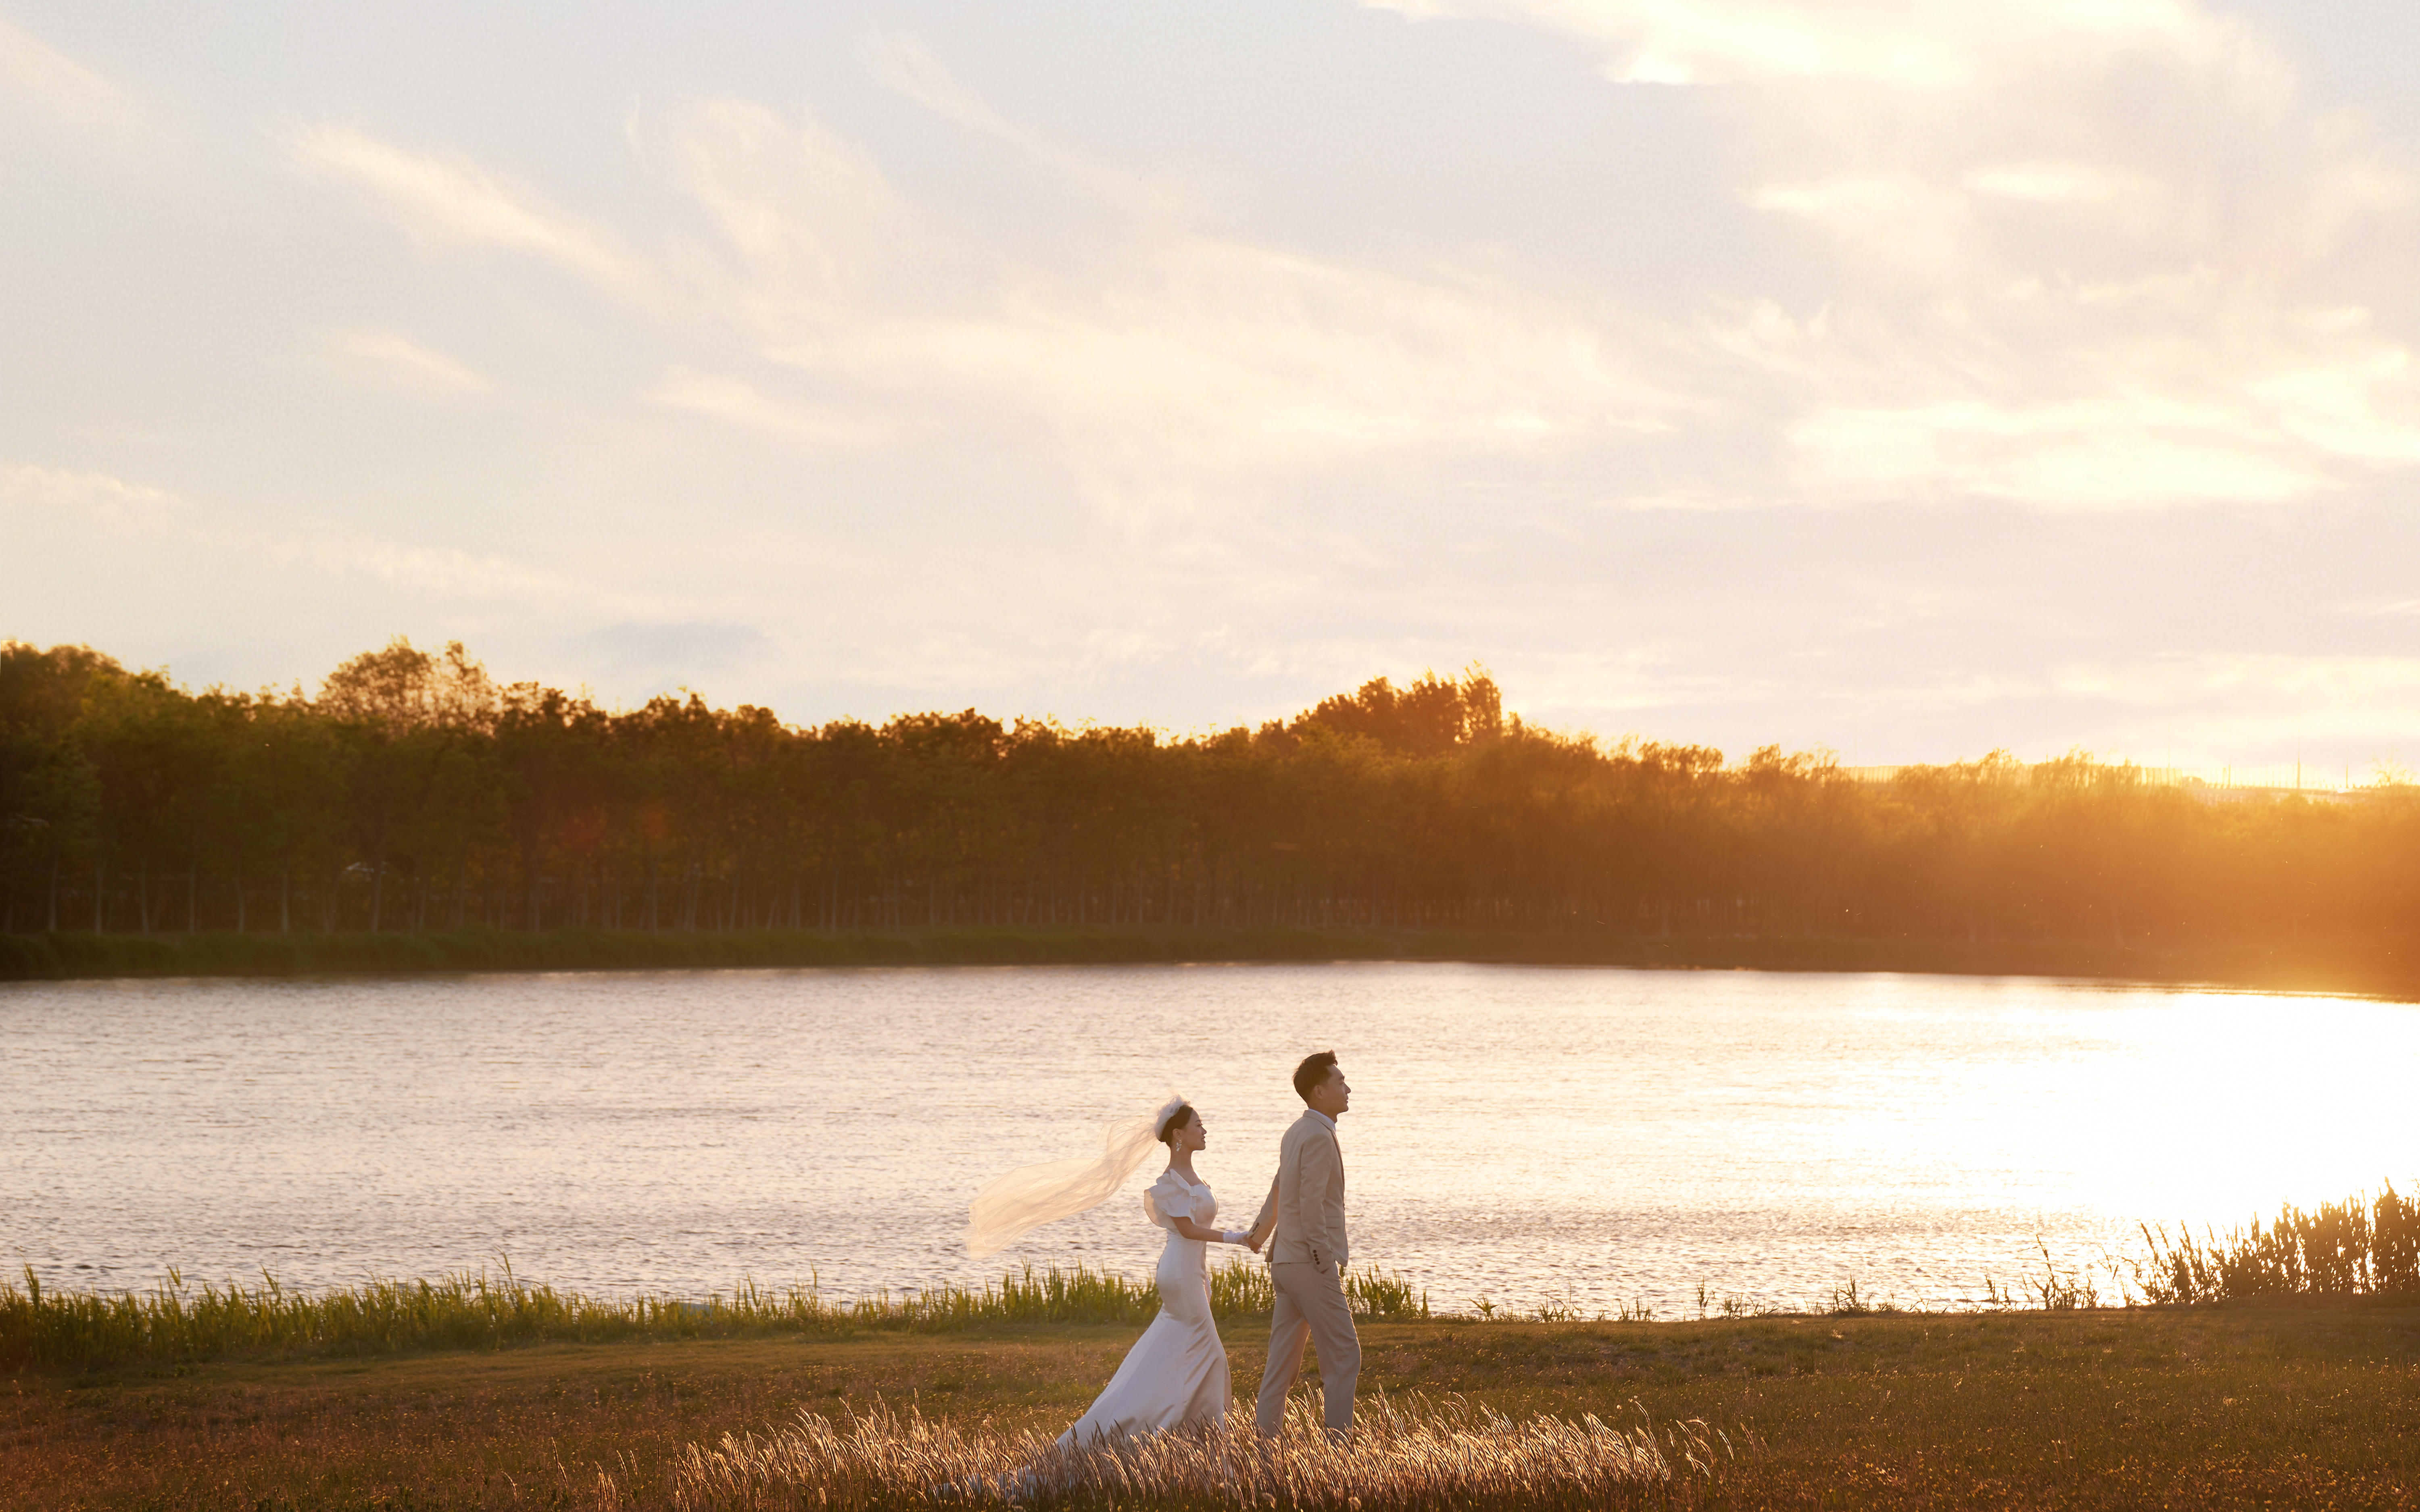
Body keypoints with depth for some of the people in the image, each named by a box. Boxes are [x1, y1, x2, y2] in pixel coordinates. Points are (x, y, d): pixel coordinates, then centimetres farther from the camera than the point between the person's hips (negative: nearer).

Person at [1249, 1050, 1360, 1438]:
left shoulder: (1296, 1133, 14)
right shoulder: (1318, 1137, -16)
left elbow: (1278, 1193, 27)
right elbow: (1311, 1207, -21)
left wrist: (1258, 1233, 40)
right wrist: (1329, 1267, -19)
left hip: (1286, 1262, 9)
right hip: (1310, 1263, -9)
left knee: (1284, 1359, 10)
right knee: (1344, 1355, -5)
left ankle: (1264, 1436, 9)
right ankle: (1339, 1441, -7)